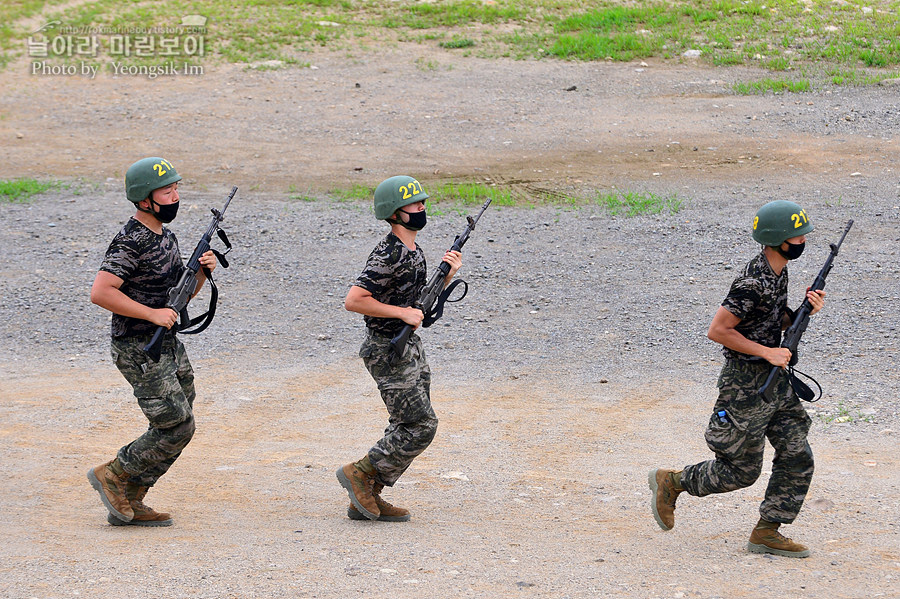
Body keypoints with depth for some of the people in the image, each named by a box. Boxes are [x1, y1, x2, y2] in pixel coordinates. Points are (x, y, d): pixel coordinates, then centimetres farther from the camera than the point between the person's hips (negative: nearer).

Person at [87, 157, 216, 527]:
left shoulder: (166, 237, 11)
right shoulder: (131, 242, -18)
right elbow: (100, 292, -26)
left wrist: (202, 271, -1)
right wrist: (152, 314, -23)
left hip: (168, 344, 9)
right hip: (139, 352, -9)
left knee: (176, 427, 10)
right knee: (177, 427, -9)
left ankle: (128, 504, 17)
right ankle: (112, 476, 7)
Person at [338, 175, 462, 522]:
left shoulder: (414, 252, 11)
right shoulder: (388, 255, -19)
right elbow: (353, 301, -26)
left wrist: (447, 275, 6)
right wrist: (402, 313, -22)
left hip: (411, 349, 10)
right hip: (388, 352, -10)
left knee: (406, 428, 10)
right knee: (420, 426, -9)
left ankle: (367, 499, 16)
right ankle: (360, 473, 2)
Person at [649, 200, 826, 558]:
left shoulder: (779, 272, 5)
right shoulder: (752, 283, -24)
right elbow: (718, 330, -22)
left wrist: (806, 310, -3)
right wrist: (766, 352, -21)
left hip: (775, 381, 9)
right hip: (746, 384, -9)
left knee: (797, 460, 4)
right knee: (742, 470, 3)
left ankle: (766, 534, 12)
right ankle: (670, 482, 22)